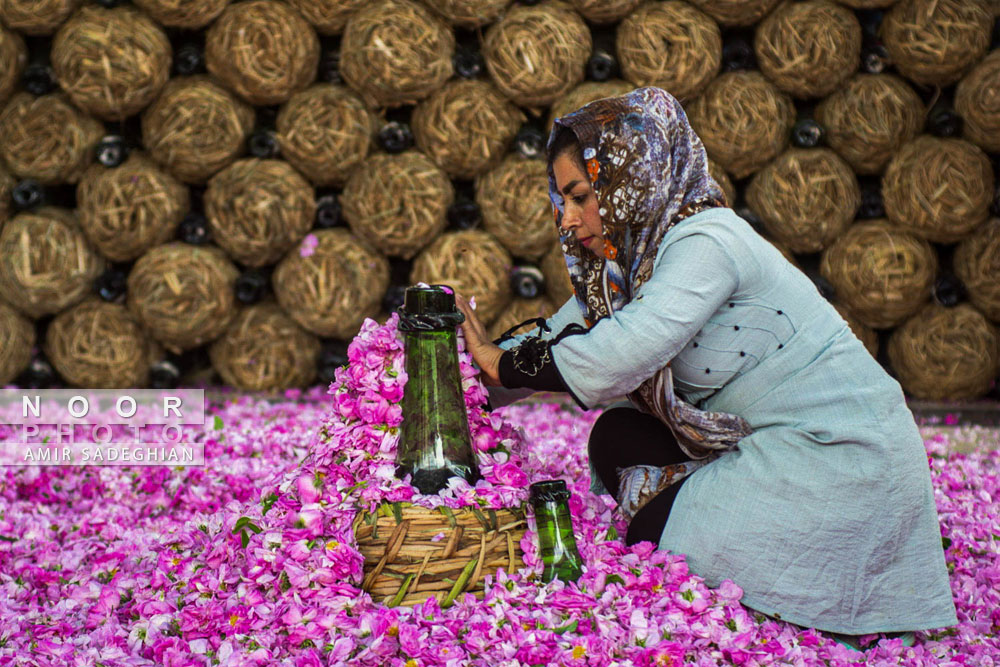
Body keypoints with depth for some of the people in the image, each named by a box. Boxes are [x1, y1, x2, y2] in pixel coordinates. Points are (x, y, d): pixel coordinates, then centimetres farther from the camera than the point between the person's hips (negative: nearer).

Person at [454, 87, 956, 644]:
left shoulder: (705, 244, -23)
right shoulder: (634, 254, 4)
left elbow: (614, 357, -35)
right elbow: (563, 337, 6)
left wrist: (500, 363, -23)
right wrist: (478, 363, -9)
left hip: (841, 452, -9)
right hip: (764, 441, 9)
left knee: (660, 540, -8)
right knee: (618, 438, 4)